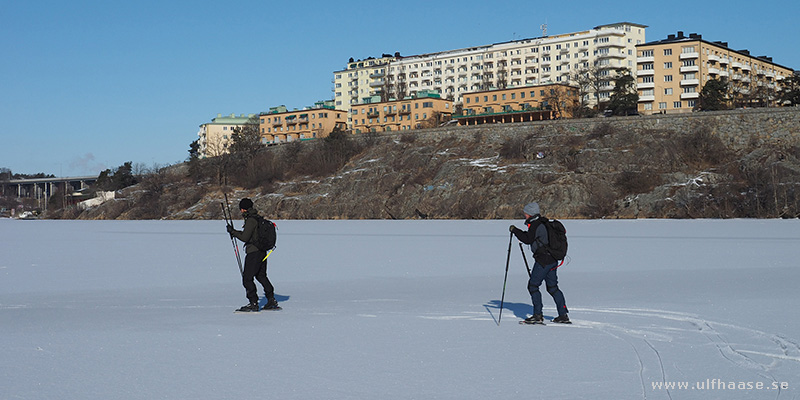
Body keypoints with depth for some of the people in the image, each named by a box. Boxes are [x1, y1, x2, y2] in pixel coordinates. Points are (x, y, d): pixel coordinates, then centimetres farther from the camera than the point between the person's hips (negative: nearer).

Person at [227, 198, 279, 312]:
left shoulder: (250, 220, -17)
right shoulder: (258, 218, 12)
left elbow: (245, 237, -20)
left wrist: (233, 232, -8)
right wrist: (234, 232, 21)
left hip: (253, 252, -10)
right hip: (262, 252, 10)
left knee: (247, 278, -3)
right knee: (261, 276, 19)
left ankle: (253, 303, -4)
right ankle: (271, 301, 20)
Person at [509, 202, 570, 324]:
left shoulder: (536, 225, -14)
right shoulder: (542, 223, 16)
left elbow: (528, 240, -22)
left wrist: (515, 230, -14)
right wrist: (521, 233, 14)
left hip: (543, 260, -10)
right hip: (552, 260, 10)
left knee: (533, 286, -3)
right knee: (552, 287, 13)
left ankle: (538, 315, -4)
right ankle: (563, 315, 13)